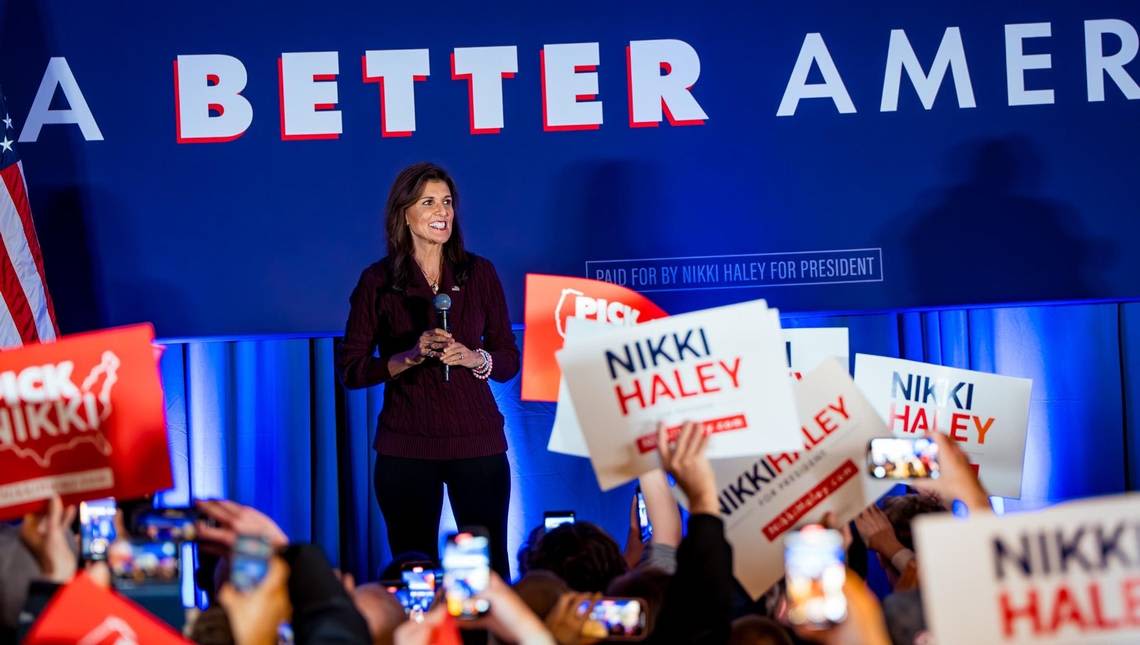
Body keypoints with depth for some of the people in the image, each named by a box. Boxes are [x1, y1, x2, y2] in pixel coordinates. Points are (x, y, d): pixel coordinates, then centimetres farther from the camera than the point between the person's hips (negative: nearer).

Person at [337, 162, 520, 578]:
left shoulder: (479, 274, 6)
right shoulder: (377, 281, 1)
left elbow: (509, 360, 9)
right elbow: (350, 369, 0)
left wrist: (473, 358, -11)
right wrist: (409, 357, -14)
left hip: (477, 442, 1)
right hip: (406, 447, -1)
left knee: (490, 568, -2)